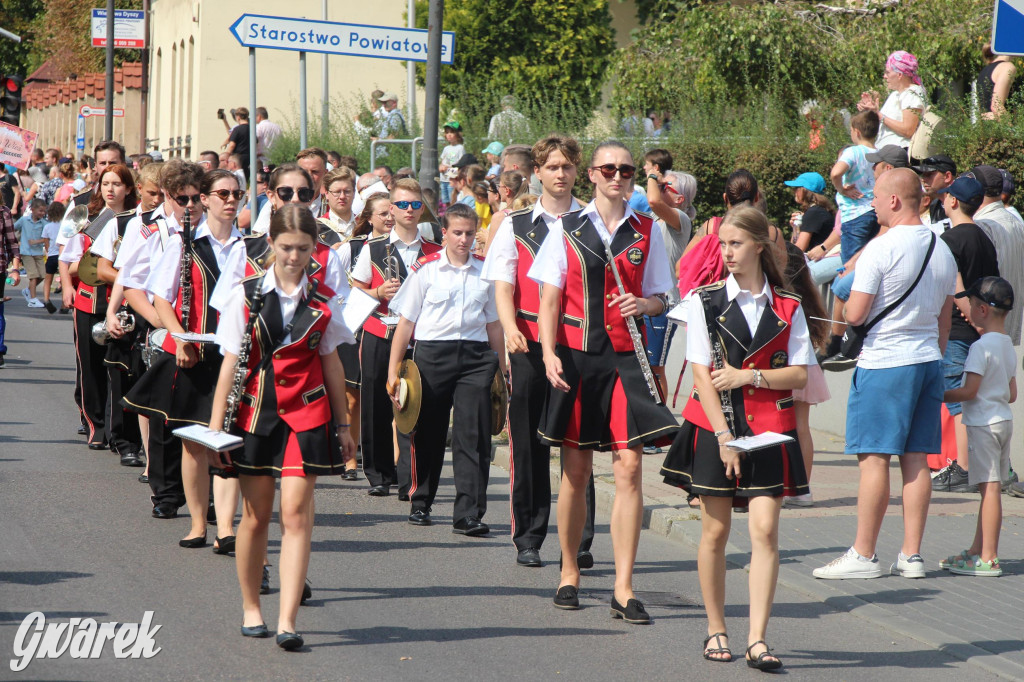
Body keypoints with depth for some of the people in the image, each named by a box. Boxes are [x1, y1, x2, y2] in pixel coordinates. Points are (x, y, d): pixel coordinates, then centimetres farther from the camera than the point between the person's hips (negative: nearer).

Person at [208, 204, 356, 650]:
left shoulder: (323, 301, 4)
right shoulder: (247, 295, 0)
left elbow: (331, 363, 13)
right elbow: (230, 364, 1)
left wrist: (343, 424, 16)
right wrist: (215, 427, -2)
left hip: (307, 414, 0)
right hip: (254, 412, 0)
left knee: (296, 513, -9)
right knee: (256, 516, 8)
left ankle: (287, 621, -12)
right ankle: (251, 608, 26)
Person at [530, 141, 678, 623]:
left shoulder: (647, 232, 9)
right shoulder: (566, 229, 6)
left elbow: (660, 300, 14)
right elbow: (550, 300, 4)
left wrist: (643, 303, -9)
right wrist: (549, 353, -9)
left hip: (626, 360, 0)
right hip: (577, 356, 0)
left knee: (629, 467, -8)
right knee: (576, 470, 6)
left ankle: (623, 590, -6)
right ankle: (569, 575, 23)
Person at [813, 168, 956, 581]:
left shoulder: (880, 249, -13)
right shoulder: (942, 250, 10)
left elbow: (855, 315, -14)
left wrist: (848, 297, 8)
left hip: (884, 363, -7)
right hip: (928, 361, 7)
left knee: (874, 458, -3)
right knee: (916, 458, 7)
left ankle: (863, 555, -1)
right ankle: (911, 556, 8)